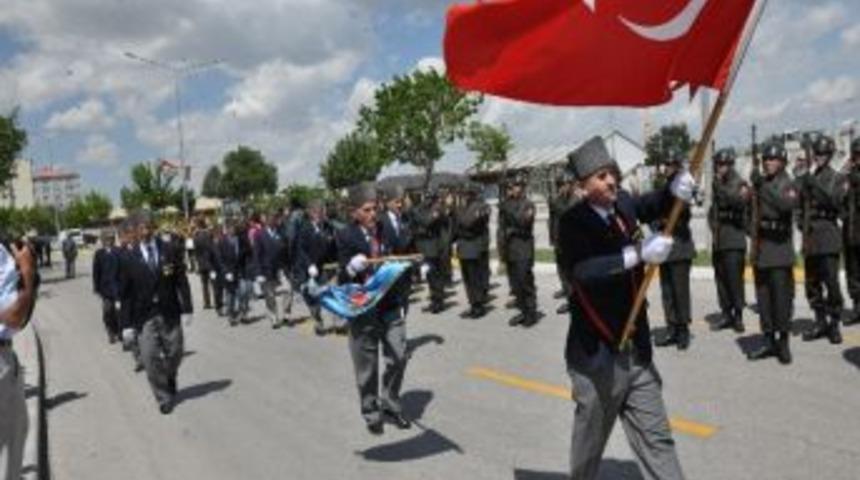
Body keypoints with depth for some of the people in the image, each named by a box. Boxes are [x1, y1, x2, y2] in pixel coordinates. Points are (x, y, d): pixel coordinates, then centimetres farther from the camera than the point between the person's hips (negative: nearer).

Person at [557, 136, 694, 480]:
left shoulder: (622, 203, 0)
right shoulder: (572, 223, -17)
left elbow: (652, 206, 20)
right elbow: (579, 272, -32)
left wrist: (675, 190, -3)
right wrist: (637, 254, -35)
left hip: (637, 351, 5)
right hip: (597, 355, -5)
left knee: (656, 439, 12)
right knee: (590, 441, 16)